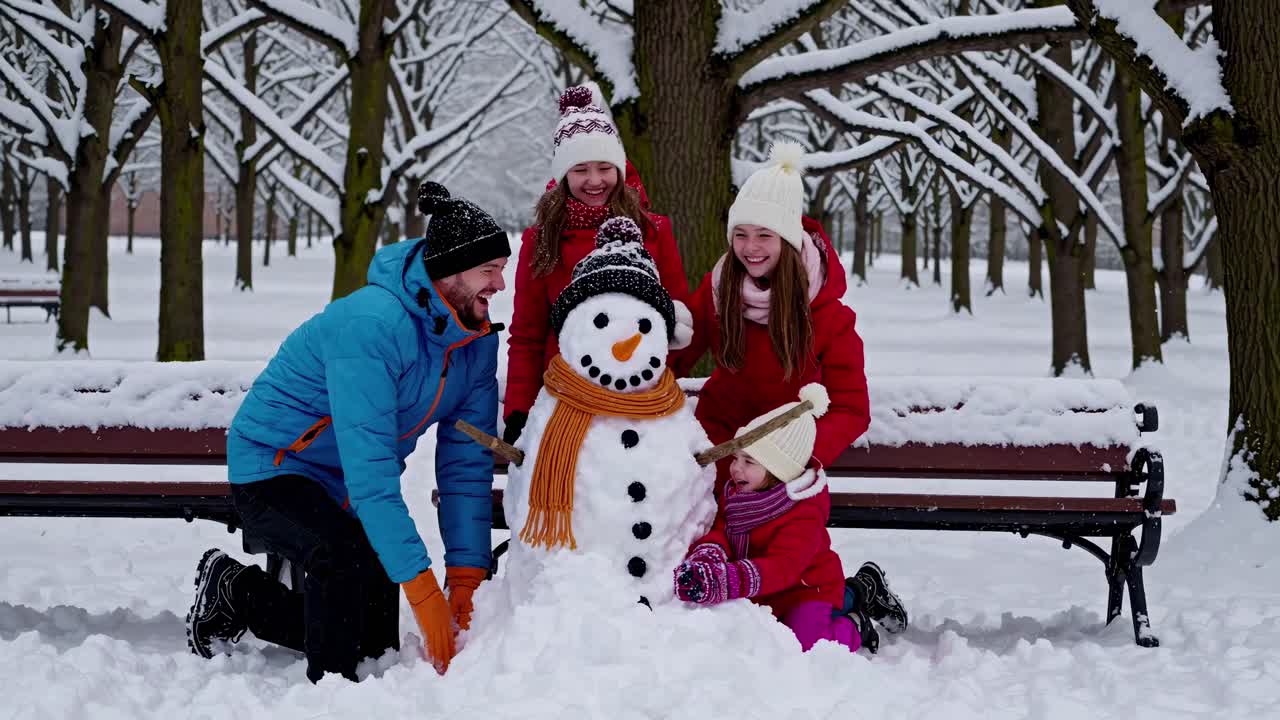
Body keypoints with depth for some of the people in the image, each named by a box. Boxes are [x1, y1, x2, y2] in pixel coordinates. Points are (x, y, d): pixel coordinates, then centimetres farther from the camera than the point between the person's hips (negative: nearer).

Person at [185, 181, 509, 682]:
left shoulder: (478, 341, -8)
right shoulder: (370, 324, -33)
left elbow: (466, 465, -6)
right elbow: (369, 467, -37)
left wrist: (467, 576, -14)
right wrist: (420, 583, -39)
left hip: (346, 490, 8)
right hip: (273, 468, -8)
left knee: (377, 643, 12)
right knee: (347, 557, -37)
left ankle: (237, 592, 30)